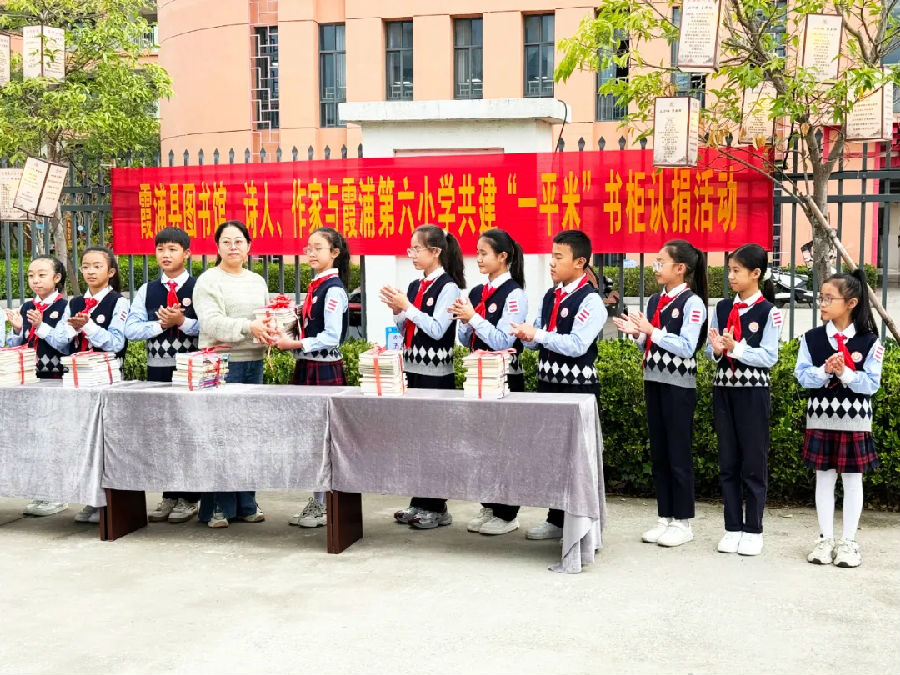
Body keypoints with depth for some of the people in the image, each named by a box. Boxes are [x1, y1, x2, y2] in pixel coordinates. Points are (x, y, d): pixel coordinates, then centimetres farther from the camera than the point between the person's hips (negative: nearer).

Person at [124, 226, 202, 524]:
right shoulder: (147, 290, 8)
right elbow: (131, 329, 0)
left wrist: (182, 321, -21)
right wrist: (160, 324, -14)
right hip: (157, 368, 4)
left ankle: (189, 498, 10)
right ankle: (169, 496, 18)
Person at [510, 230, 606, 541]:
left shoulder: (590, 300, -11)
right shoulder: (549, 297, 12)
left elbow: (577, 345, -21)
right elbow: (536, 341, 12)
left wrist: (538, 334, -22)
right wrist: (527, 336, -10)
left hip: (578, 386, -7)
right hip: (548, 381, 7)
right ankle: (556, 519, 22)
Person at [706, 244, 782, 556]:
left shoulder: (768, 312, -6)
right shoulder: (722, 308, 7)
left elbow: (769, 357, -12)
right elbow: (710, 349, 7)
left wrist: (736, 348, -22)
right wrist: (717, 350, -15)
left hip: (753, 392, -5)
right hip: (723, 389, 5)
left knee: (753, 462, 3)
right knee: (728, 462, 9)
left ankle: (753, 530, 13)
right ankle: (733, 528, 17)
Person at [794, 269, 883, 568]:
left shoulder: (869, 341, -6)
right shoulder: (811, 338, -1)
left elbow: (872, 384, -9)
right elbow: (802, 375, -4)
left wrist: (845, 373, -24)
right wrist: (824, 371, -22)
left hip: (854, 421, -2)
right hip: (820, 419, 2)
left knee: (852, 479, 7)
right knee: (824, 477, 9)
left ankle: (849, 541, 16)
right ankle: (826, 538, 19)